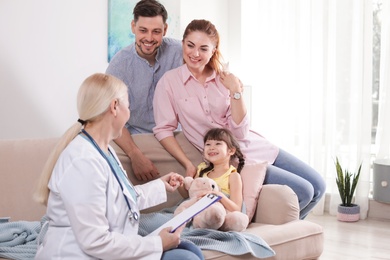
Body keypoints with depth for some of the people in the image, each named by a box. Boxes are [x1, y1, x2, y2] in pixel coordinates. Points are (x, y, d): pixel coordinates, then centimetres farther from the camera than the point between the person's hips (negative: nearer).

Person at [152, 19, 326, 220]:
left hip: (254, 145, 5)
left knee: (318, 186, 3)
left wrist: (235, 92, -15)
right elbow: (163, 129, -8)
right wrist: (188, 165, -16)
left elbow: (240, 133, -7)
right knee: (303, 191, -13)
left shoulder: (224, 79, 0)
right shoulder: (169, 82, -8)